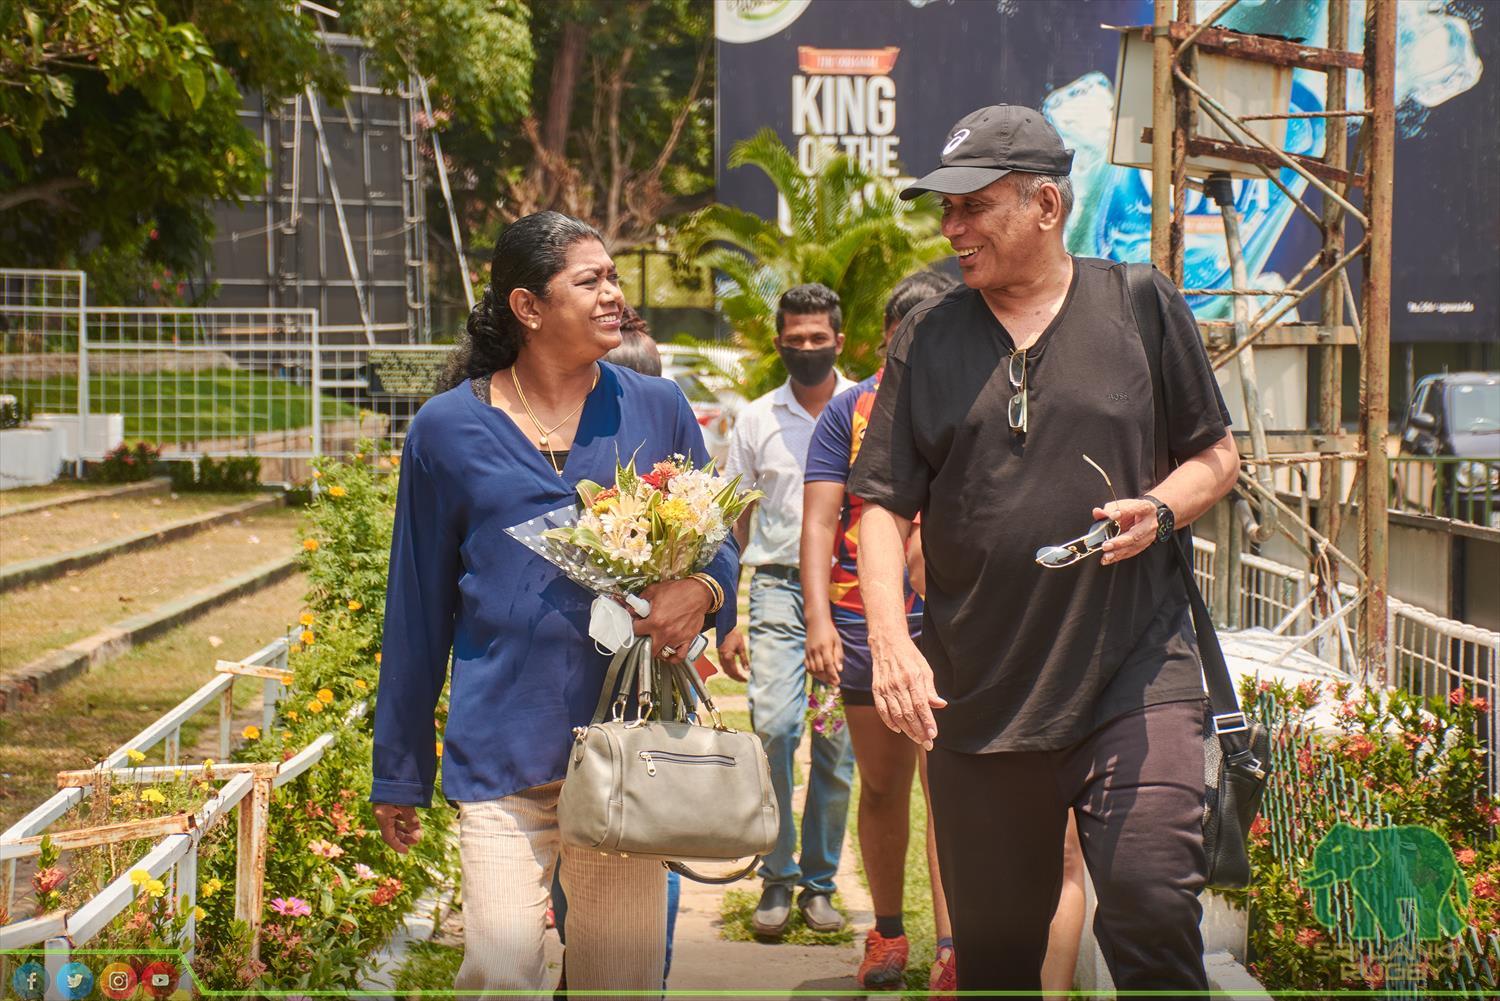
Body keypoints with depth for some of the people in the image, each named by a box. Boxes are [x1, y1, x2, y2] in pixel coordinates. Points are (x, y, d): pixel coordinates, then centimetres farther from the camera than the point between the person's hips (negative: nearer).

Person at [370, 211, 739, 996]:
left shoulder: (658, 411, 7)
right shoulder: (448, 429, 3)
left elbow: (718, 544, 16)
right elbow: (417, 610, 9)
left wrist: (700, 591, -11)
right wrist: (399, 774, 11)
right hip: (504, 746, -2)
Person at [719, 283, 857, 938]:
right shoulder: (755, 421, 10)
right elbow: (734, 524, 13)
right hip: (779, 586, 0)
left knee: (836, 744, 1)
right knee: (772, 727, -14)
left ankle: (819, 883, 12)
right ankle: (776, 879, -4)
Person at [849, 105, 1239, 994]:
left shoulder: (1141, 306, 4)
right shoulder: (926, 339, 8)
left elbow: (1216, 456, 13)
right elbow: (885, 505, 6)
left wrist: (1160, 510, -9)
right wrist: (891, 644, -9)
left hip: (1134, 674, -2)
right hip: (975, 692, 2)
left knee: (1151, 906, -19)